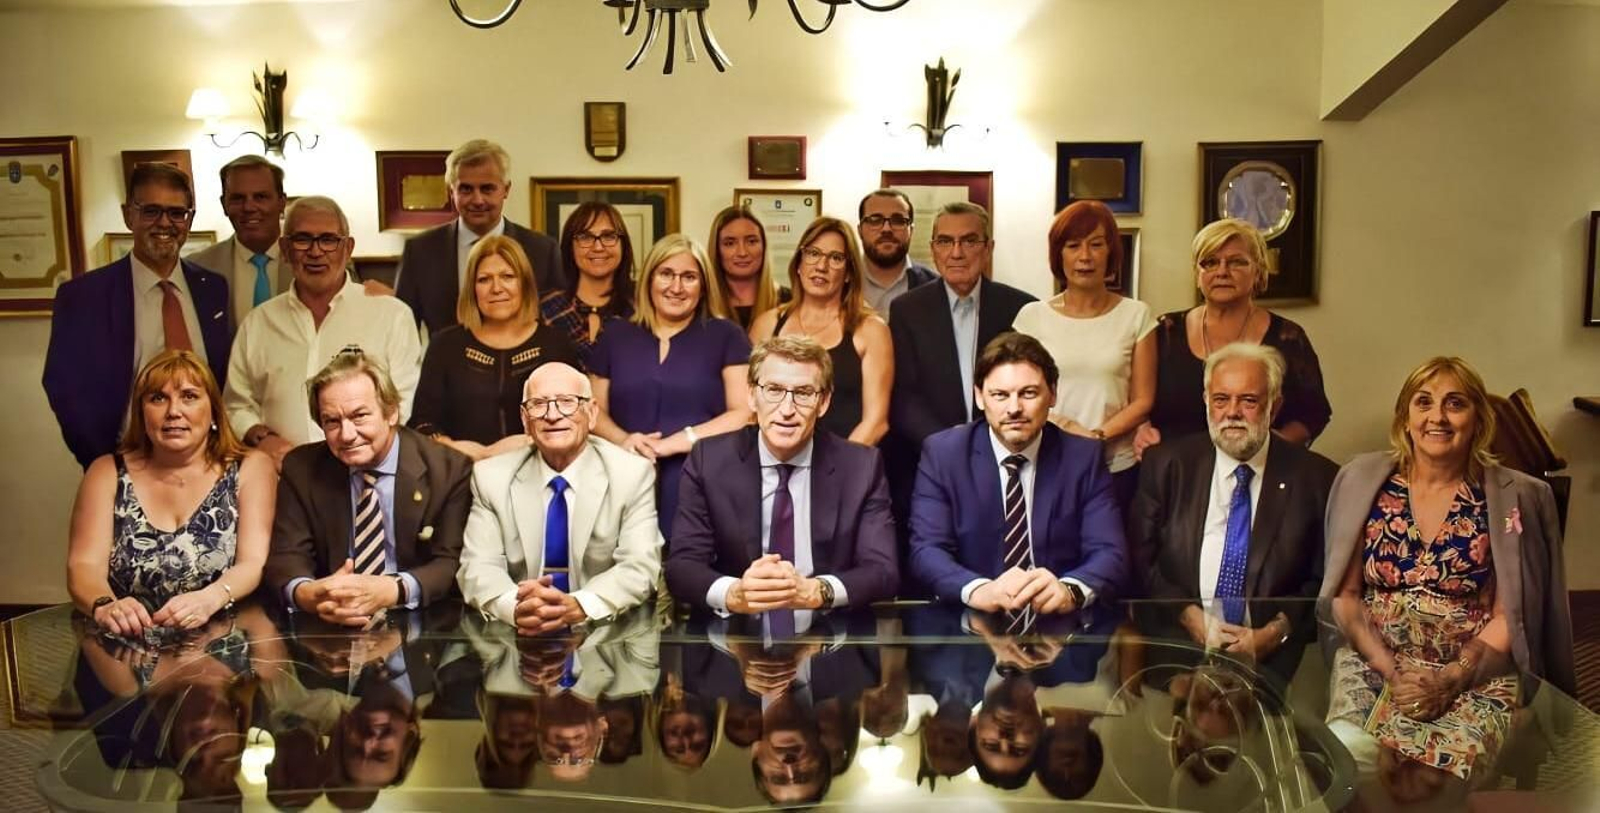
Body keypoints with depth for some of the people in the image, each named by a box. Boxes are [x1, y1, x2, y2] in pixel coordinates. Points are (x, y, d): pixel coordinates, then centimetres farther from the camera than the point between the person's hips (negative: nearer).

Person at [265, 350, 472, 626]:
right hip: (329, 627, 3)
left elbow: (452, 562, -10)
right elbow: (286, 556, -1)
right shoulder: (301, 469, 3)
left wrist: (392, 590, -29)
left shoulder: (450, 470, -5)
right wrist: (304, 593, -25)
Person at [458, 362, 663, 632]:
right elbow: (478, 565, -5)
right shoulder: (491, 477, 3)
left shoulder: (634, 474, -3)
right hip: (519, 636, 2)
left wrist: (577, 607, -29)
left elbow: (639, 567, -11)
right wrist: (514, 606, -27)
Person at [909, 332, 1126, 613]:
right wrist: (980, 590, -31)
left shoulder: (1084, 457, 3)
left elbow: (1109, 553, -6)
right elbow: (927, 550, -9)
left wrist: (1069, 590, -30)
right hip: (972, 622, -1)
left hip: (1062, 622, 1)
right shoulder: (942, 453, 0)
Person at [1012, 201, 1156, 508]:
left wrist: (1097, 436, -13)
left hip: (1116, 467, 0)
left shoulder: (1136, 315, 2)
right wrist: (1061, 424, -14)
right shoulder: (1032, 316, 1)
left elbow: (1143, 401, 2)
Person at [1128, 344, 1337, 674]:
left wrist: (1275, 632, -9)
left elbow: (1324, 581, 6)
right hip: (1173, 644, 1)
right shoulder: (1165, 465, 8)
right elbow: (1142, 560, 6)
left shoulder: (1316, 478, 6)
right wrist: (1190, 617, -8)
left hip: (1267, 656, 0)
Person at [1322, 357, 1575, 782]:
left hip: (1475, 675, 0)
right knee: (1349, 749, -29)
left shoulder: (1515, 498, 3)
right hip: (1372, 663, 1)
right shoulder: (1362, 481, 5)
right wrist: (1392, 672, -10)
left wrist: (1451, 680, -14)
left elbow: (1508, 617, 1)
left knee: (1448, 761, -30)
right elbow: (1344, 596, 4)